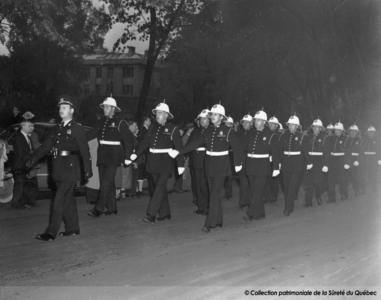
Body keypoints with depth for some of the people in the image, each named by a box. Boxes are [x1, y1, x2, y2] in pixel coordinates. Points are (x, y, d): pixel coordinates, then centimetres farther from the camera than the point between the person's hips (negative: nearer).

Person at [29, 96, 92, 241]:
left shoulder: (78, 129, -5)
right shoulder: (56, 129, 14)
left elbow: (85, 150, -7)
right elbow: (46, 146, 12)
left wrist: (88, 169, -10)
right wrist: (33, 159, 1)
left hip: (70, 168, -7)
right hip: (59, 169, 7)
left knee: (59, 200, -8)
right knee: (68, 199, 13)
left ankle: (51, 233, -6)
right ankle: (72, 228, 23)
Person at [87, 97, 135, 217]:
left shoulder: (120, 122, -5)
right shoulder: (101, 122, 13)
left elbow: (129, 140, -7)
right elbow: (92, 134, 11)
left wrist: (127, 157, -10)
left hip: (113, 156, -6)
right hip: (102, 156, 6)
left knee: (106, 183, -9)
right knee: (109, 183, 11)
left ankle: (98, 209, -8)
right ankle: (112, 208, 20)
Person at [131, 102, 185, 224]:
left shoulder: (173, 129, -5)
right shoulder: (152, 128, 10)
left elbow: (179, 147, -7)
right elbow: (145, 142, 7)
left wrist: (181, 164, -11)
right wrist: (136, 154, -6)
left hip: (165, 162, -6)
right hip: (153, 161, 6)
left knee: (160, 187, -11)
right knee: (160, 187, 11)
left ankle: (151, 215, -12)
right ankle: (165, 214, 21)